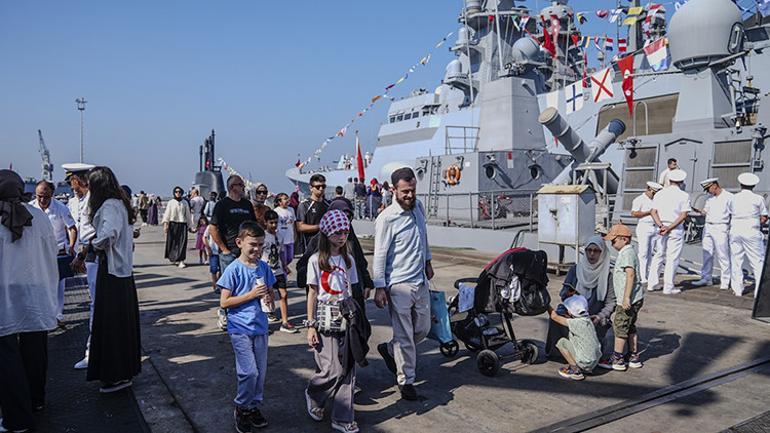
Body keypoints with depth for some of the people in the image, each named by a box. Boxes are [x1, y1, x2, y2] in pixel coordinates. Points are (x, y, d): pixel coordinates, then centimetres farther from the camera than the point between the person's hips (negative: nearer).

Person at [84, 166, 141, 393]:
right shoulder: (121, 204, 12)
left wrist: (93, 244, -16)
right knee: (124, 321, 17)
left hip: (111, 271, -9)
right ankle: (126, 368, 29)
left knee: (111, 323, 0)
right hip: (124, 269, 9)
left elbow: (109, 233, -33)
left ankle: (117, 376, 10)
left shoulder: (109, 206, -17)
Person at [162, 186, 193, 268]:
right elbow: (167, 213, -2)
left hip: (183, 224, 0)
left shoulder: (185, 203, 8)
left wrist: (190, 225, 12)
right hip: (173, 224, 0)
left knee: (182, 243, -8)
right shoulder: (171, 202, 4)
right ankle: (172, 258, 28)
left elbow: (188, 215, 12)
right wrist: (165, 223, -15)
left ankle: (181, 261, -11)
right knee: (172, 242, 6)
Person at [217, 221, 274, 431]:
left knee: (261, 371, 11)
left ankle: (254, 406, 30)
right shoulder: (233, 270, -11)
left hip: (260, 327, 5)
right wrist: (251, 294, -19)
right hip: (240, 329, -5)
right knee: (249, 372, -7)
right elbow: (224, 302, -11)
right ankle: (241, 408, 16)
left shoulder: (264, 267, 3)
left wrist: (268, 298, -8)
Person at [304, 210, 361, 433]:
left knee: (348, 369, 3)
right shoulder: (316, 260, -5)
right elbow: (312, 294, -3)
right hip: (325, 320, -4)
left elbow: (352, 292, 11)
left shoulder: (348, 260, 7)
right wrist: (311, 326, -6)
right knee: (333, 370, -8)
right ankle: (313, 394, 23)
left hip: (345, 319, 4)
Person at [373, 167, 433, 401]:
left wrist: (427, 262, 27)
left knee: (423, 329, 17)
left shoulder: (419, 207, 5)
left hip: (421, 282, 7)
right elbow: (380, 255, -14)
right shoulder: (387, 218, -16)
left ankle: (389, 349, 39)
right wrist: (379, 288, -16)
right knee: (404, 336, 0)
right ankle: (406, 382, 16)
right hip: (399, 285, -7)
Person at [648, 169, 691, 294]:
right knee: (672, 258, 2)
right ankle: (668, 287, 4)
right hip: (676, 230, -4)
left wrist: (661, 226, -11)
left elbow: (653, 211, -2)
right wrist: (669, 228, -14)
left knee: (658, 255, 14)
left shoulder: (659, 193, 6)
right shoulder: (684, 195, -5)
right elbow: (683, 215, -13)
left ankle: (651, 284, 14)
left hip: (661, 228, 4)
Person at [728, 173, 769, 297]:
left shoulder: (734, 198, 6)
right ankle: (759, 290, -3)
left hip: (735, 231, 4)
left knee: (736, 261, 8)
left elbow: (730, 215, 5)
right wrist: (758, 224, 17)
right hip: (752, 232, -3)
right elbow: (764, 218, -1)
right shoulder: (758, 198, -4)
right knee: (758, 262, 2)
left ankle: (737, 289, 10)